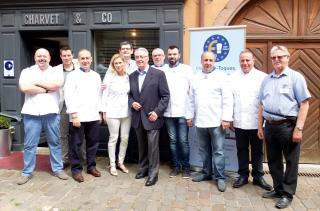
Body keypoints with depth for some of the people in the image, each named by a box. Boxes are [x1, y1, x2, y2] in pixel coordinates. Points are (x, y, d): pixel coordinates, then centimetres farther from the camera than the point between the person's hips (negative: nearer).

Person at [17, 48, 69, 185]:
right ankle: (27, 172, 20)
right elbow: (24, 88, -12)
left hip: (51, 112, 0)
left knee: (55, 143, 9)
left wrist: (37, 82, -8)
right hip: (32, 113, 0)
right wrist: (47, 89, -8)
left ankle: (58, 169, 21)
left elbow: (58, 84, -15)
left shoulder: (56, 72, 7)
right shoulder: (27, 71, 6)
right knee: (29, 145, 7)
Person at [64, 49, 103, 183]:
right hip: (78, 116, -4)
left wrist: (99, 112, 10)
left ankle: (91, 166, 26)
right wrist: (74, 115, -13)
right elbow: (69, 96, -8)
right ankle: (76, 169, 17)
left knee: (92, 142, 11)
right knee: (76, 144, 4)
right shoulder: (73, 75, -2)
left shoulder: (96, 76, 11)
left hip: (93, 116, 4)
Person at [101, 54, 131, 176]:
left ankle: (121, 162, 24)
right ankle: (112, 165, 16)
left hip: (126, 111, 3)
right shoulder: (109, 77, -2)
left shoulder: (128, 77, 5)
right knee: (113, 138, 4)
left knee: (125, 138, 7)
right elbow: (105, 94, -2)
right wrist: (104, 111, -3)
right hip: (113, 111, -3)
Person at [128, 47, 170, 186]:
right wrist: (132, 103, -6)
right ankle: (143, 168, 31)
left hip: (152, 117, -5)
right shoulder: (132, 76, 10)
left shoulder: (158, 74, -6)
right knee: (141, 146, 15)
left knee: (152, 147, 0)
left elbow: (165, 96, -7)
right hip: (137, 117, 5)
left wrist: (157, 112, -15)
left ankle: (153, 173, 13)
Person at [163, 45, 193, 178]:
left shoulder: (187, 69, 3)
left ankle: (186, 167, 16)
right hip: (168, 112, 2)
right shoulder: (163, 71, 7)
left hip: (183, 112, -2)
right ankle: (176, 166, 22)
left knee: (183, 141, 1)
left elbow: (192, 90, 0)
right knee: (173, 140, 10)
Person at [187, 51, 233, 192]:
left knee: (218, 151, 2)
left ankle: (220, 177, 11)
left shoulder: (221, 77, -3)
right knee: (204, 150, 15)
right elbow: (192, 99, 13)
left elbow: (227, 99, -8)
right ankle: (206, 172, 29)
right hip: (200, 121, 5)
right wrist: (190, 116, 10)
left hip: (216, 121, -4)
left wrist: (226, 118, -14)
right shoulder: (196, 78, 12)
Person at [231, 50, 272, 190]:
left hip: (256, 122, -2)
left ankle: (258, 176, 25)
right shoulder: (233, 77, 6)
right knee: (241, 150, 12)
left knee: (257, 151, 11)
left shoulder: (262, 77, -4)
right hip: (239, 122, 2)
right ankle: (243, 175, 25)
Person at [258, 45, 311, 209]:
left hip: (288, 126, -5)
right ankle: (278, 189, 31)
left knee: (290, 162, 7)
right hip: (270, 126, 5)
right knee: (273, 160, 14)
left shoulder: (295, 77, -4)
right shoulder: (267, 79, 11)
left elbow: (304, 104, -9)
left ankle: (287, 194, 21)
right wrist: (260, 126, 12)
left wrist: (299, 128, -15)